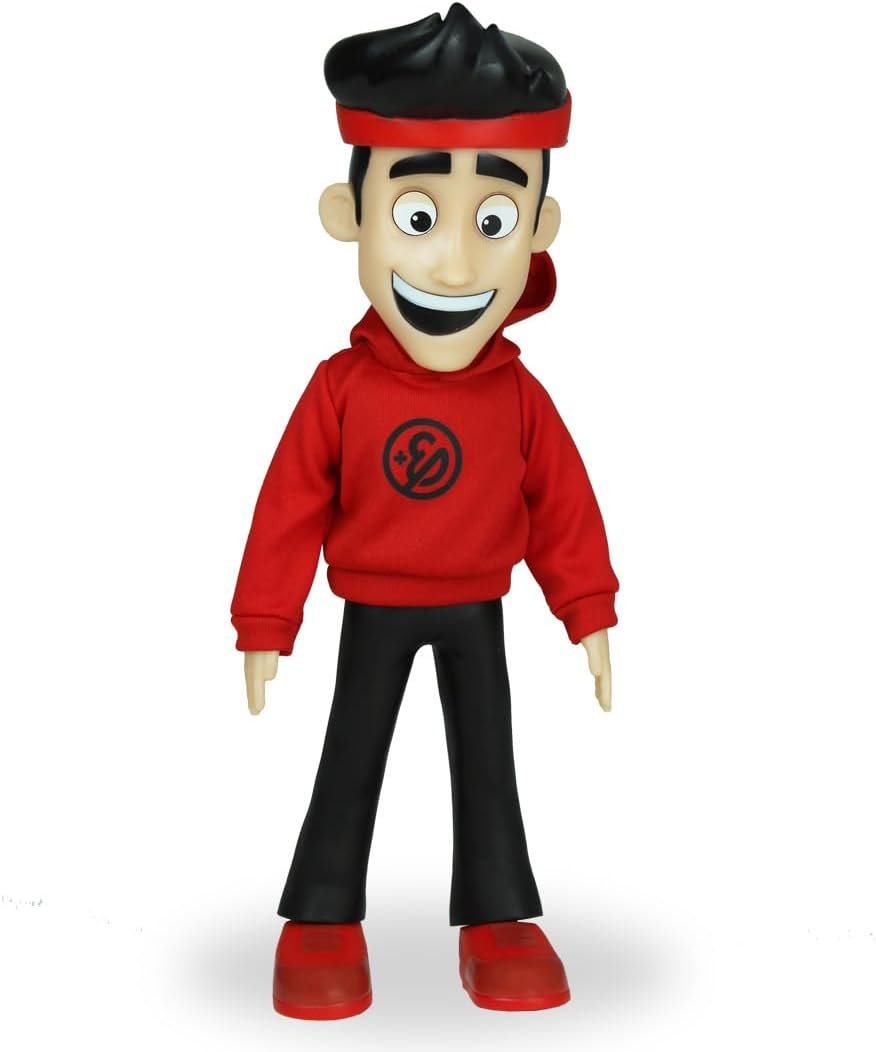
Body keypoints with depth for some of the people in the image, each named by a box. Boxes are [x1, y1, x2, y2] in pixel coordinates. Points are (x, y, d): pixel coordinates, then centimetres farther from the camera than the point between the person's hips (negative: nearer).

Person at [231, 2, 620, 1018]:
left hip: (476, 612, 1)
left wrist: (590, 615, -2)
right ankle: (323, 921, 24)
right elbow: (290, 508, -11)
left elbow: (563, 505, -3)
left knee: (487, 765, 9)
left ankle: (498, 921, 24)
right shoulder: (339, 388, -15)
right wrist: (264, 628, -8)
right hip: (373, 612, -1)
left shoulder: (519, 394, -11)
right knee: (350, 760, 10)